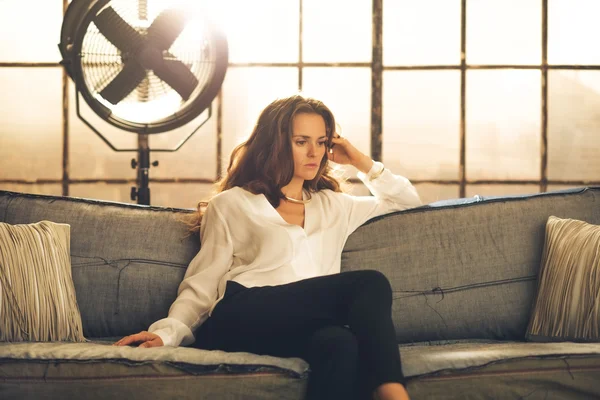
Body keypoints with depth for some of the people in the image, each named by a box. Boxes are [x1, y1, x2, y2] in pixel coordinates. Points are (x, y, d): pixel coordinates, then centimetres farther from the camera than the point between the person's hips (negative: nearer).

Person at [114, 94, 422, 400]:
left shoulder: (333, 205, 30)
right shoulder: (231, 205, 17)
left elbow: (408, 202, 42)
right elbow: (203, 283, 11)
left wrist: (362, 163, 29)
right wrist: (169, 331, -8)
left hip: (309, 323, 4)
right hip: (243, 319, -4)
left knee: (341, 343, -39)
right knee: (370, 284, -30)